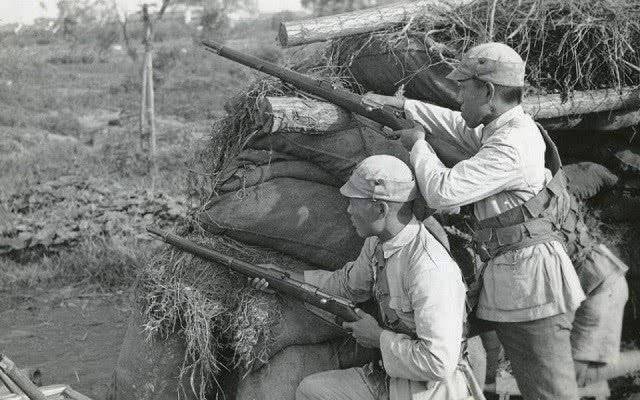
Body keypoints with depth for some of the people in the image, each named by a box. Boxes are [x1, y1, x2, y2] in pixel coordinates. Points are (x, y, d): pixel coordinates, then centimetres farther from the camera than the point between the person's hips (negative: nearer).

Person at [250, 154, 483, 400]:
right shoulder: (377, 243, 1)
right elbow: (348, 284, 22)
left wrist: (379, 338, -18)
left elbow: (438, 363, -31)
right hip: (392, 375, 9)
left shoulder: (430, 269, -28)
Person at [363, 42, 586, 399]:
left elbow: (443, 192, -21)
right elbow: (457, 125, 33)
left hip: (530, 279, -10)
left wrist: (418, 144, -3)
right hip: (509, 282, 10)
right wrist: (401, 104, 31)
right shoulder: (507, 128, 14)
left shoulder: (510, 146, -19)